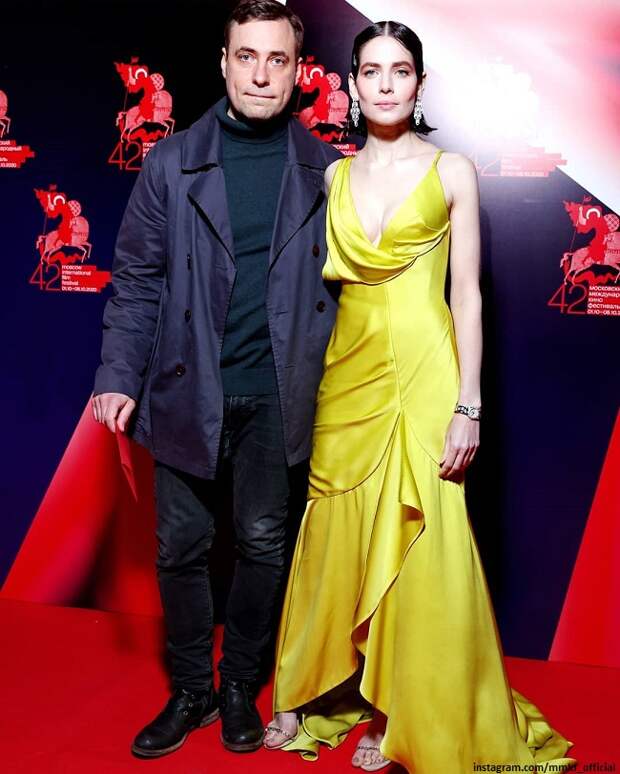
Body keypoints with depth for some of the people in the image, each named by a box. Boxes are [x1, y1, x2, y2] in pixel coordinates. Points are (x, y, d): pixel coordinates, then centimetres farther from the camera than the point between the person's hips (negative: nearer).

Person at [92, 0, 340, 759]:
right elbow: (137, 278, 1)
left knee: (263, 544, 10)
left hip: (276, 396, 0)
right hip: (188, 391, 0)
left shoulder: (323, 171, 2)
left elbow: (336, 282, 5)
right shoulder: (171, 162, 1)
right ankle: (190, 692, 30)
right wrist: (118, 377, -8)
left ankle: (240, 688, 32)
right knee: (181, 547, 9)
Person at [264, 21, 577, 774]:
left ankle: (400, 713, 20)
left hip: (421, 373, -3)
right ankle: (314, 692, 28)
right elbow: (320, 282, 12)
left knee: (414, 543, 2)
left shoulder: (452, 172, 1)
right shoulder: (335, 176, 11)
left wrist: (468, 405, -10)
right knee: (335, 537, 10)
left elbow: (467, 295, -3)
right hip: (347, 372, 3)